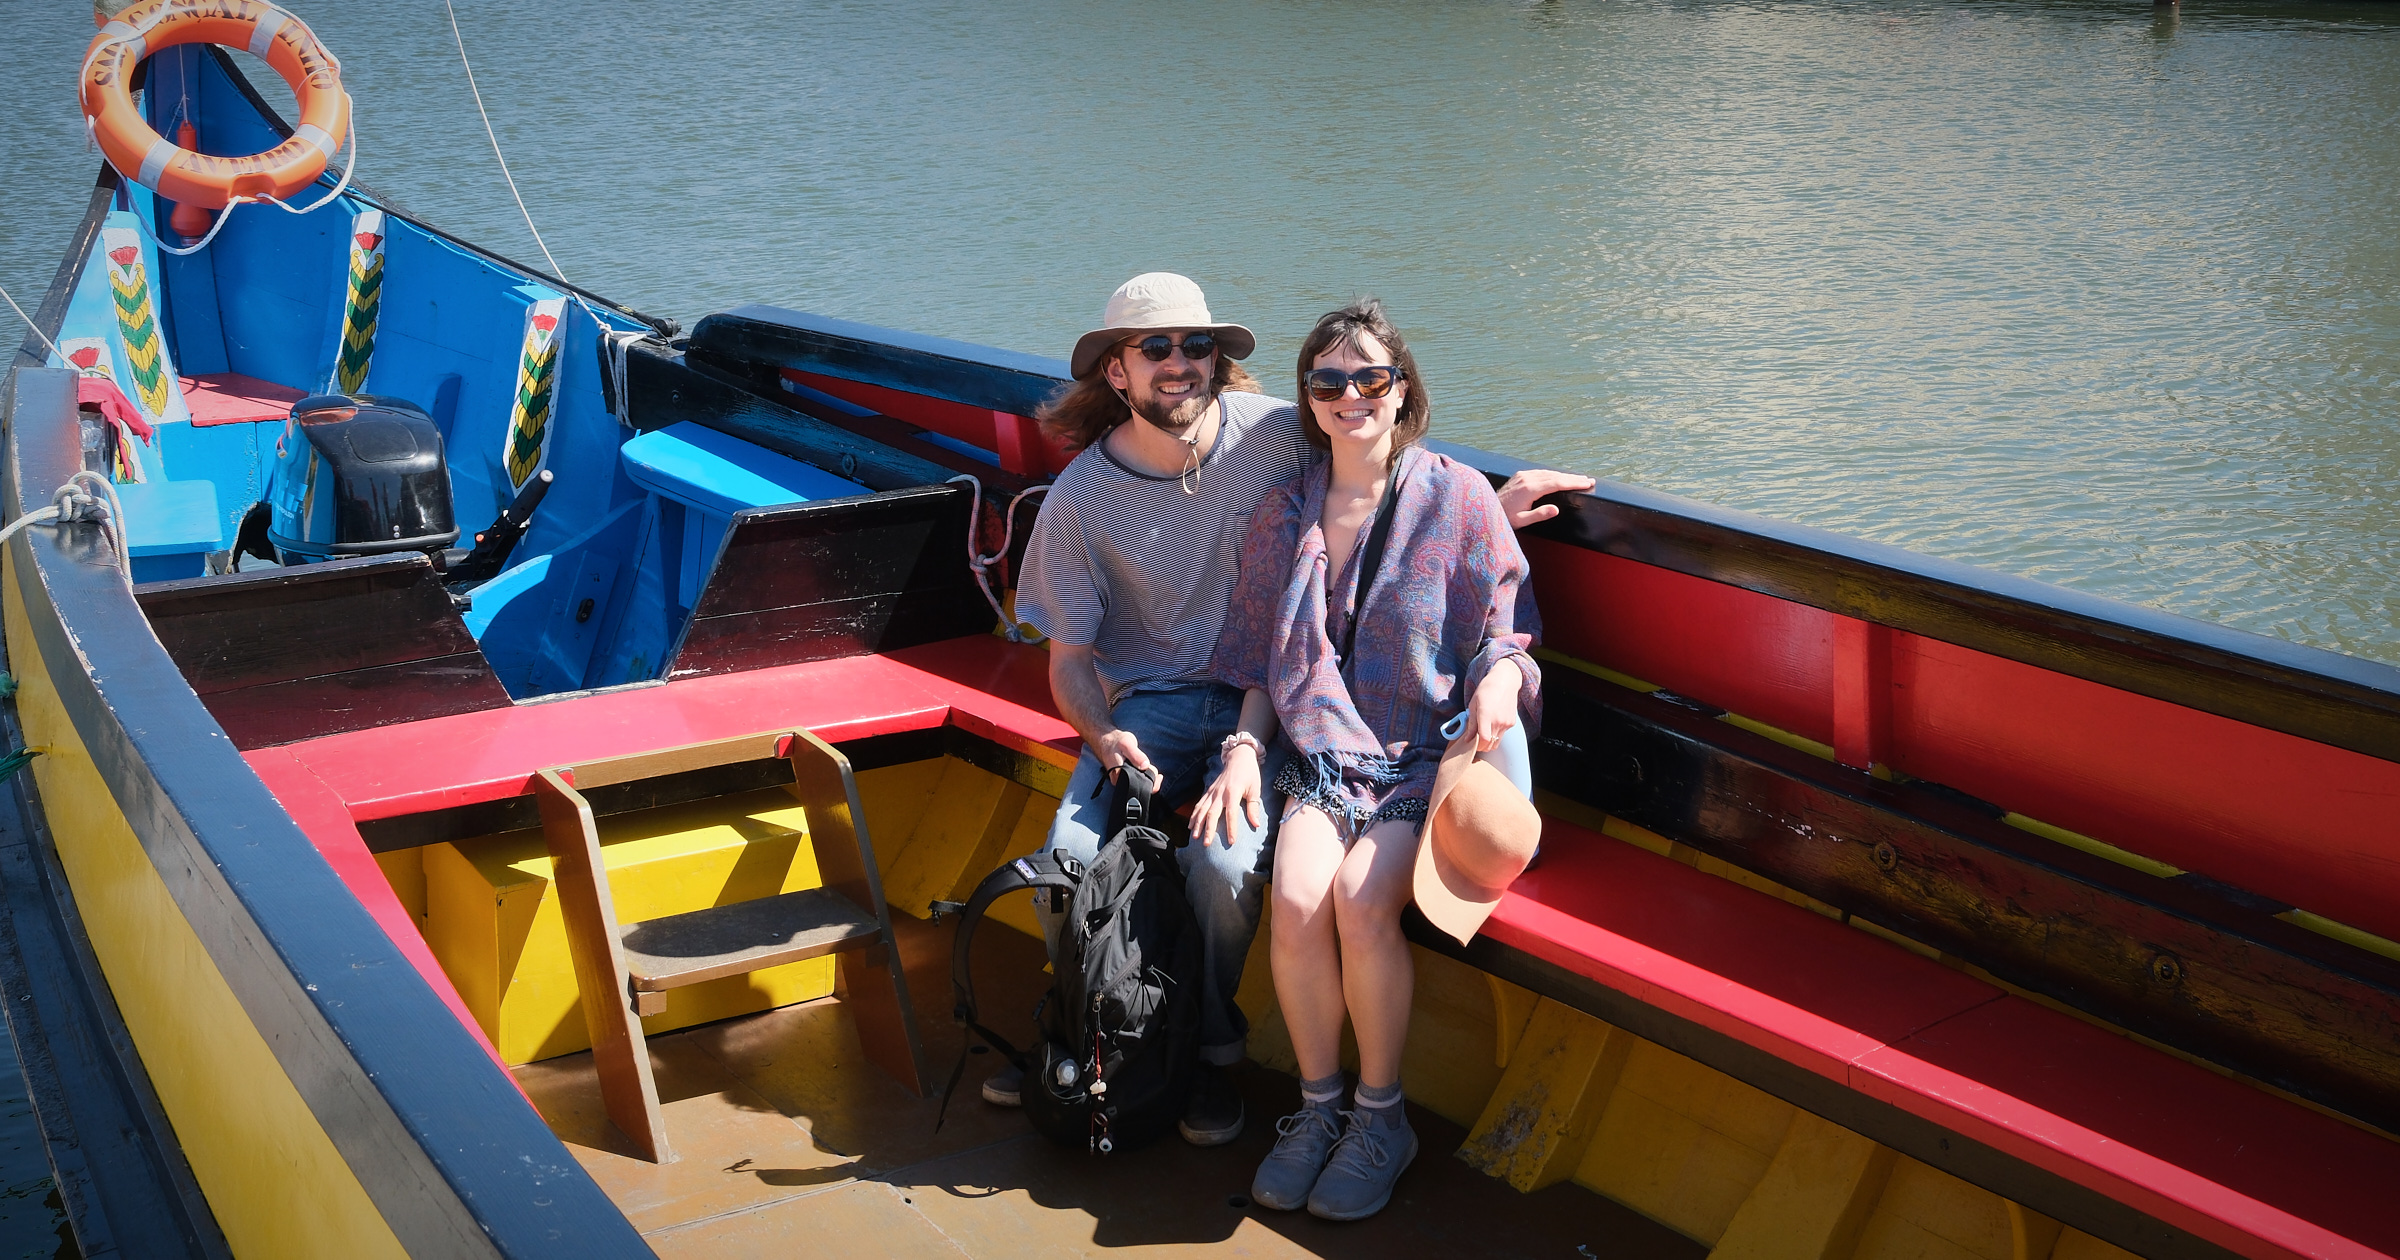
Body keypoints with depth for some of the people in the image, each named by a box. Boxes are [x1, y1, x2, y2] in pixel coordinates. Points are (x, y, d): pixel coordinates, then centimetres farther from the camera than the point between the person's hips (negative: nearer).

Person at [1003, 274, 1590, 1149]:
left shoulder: (1276, 433, -7)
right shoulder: (1082, 498, -4)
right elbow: (1069, 657, 2)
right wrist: (1105, 737, -16)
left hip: (1264, 698, -1)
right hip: (1149, 704, 2)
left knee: (1225, 862, -28)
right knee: (1069, 865, -21)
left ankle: (1209, 1048, 3)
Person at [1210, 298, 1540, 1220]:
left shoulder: (1459, 498, 1)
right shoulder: (1283, 514, 11)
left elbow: (1505, 631, 1)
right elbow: (1260, 660, 15)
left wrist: (1498, 681, -21)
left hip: (1428, 752, -3)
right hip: (1322, 751, 3)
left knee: (1361, 898, -28)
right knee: (1295, 898, -25)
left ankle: (1381, 1114, -6)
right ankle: (1319, 1104, -4)